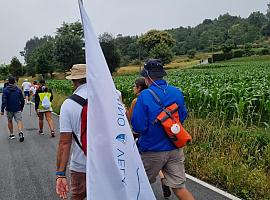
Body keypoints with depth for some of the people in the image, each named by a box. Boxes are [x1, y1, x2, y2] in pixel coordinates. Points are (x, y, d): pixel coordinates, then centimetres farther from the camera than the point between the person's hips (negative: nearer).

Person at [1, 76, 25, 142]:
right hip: (17, 109, 1)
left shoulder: (5, 90, -7)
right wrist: (22, 107, 18)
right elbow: (22, 100, 3)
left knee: (9, 121, 17)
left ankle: (11, 134, 23)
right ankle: (20, 132, -27)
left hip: (9, 109, -1)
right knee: (19, 121, -3)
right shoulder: (18, 90, 0)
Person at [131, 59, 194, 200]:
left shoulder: (145, 96, -18)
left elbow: (137, 127, -18)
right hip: (175, 149, 5)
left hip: (152, 151, -4)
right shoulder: (177, 93, -1)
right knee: (179, 187, 9)